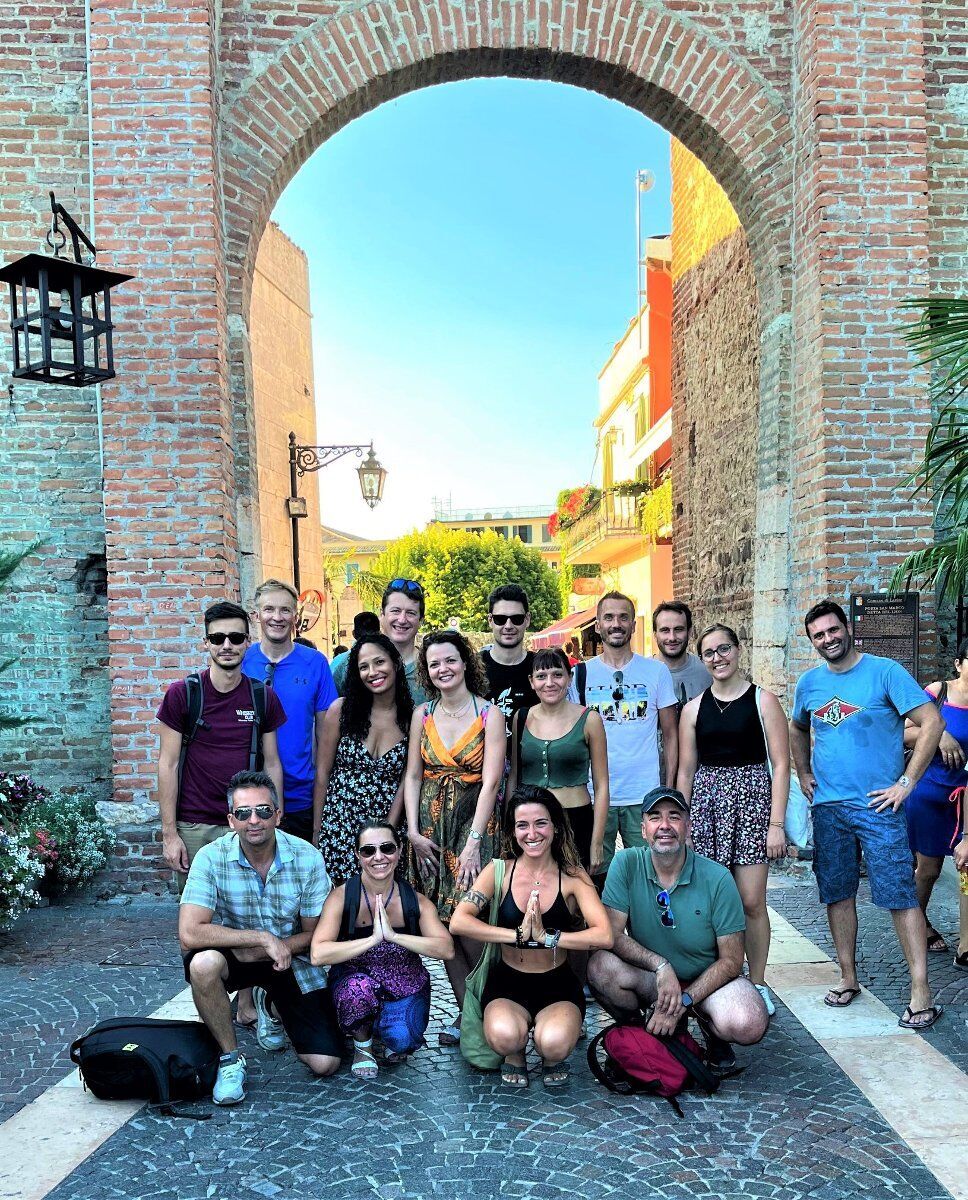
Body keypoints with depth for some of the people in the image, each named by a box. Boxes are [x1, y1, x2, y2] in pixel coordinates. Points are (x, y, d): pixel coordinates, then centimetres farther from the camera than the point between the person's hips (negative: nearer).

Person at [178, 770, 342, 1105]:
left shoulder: (307, 858, -17)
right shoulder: (211, 858, -20)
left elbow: (314, 935, -9)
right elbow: (189, 934, -29)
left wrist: (255, 952, -22)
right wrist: (263, 937, -32)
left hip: (292, 961, 2)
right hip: (235, 957, -1)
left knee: (325, 1063, -6)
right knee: (203, 963, -37)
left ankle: (273, 1007, 26)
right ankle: (230, 1058, -11)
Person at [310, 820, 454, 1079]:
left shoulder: (416, 901, -10)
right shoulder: (342, 897, -16)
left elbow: (447, 949, -23)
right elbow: (318, 954, -29)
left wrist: (393, 935, -32)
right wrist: (373, 939, -34)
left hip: (405, 987, 1)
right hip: (354, 983, -1)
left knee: (401, 1041, -26)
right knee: (359, 987, -34)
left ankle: (391, 1034, 13)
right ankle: (362, 1044, -1)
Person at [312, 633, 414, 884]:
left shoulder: (412, 719, -1)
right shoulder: (342, 709, -2)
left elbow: (405, 781, -1)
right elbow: (322, 773, 1)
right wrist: (317, 831, 1)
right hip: (338, 824, 0)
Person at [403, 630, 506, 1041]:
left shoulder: (489, 714, -5)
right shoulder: (422, 714, 7)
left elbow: (491, 781, -11)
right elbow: (412, 776, 6)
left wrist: (473, 842, -16)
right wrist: (413, 831, -4)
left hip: (473, 823, -4)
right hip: (430, 825, 4)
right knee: (442, 923, 4)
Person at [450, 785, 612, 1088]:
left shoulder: (572, 876, -5)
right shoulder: (499, 871, -4)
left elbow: (604, 935, -20)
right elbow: (458, 922, -18)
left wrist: (545, 937, -22)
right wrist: (518, 935, -23)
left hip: (558, 986, 0)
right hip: (507, 984, 0)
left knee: (554, 1044, -31)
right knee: (504, 1037, -32)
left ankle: (552, 1060, 7)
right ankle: (515, 1058, 5)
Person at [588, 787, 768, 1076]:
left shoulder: (717, 878, -14)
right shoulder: (626, 864, -12)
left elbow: (731, 960, -11)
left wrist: (682, 1003, -20)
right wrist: (660, 965, -29)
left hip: (707, 979, -1)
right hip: (647, 981, 1)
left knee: (748, 1025, -32)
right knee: (601, 966, -30)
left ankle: (710, 1030, 7)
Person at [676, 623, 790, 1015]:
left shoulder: (763, 701, 1)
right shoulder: (694, 708, 10)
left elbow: (781, 764, -1)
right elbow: (685, 770, 12)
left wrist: (776, 824, -7)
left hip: (751, 799, -2)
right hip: (705, 802, 3)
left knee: (751, 902, -3)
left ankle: (757, 984, 14)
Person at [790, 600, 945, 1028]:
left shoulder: (884, 671, -7)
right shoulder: (809, 683, 8)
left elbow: (932, 722, -11)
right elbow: (797, 729, 27)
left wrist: (906, 782, -13)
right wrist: (804, 774, 15)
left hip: (878, 805, -5)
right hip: (828, 806, 5)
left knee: (900, 895, -5)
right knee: (837, 894, 10)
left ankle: (921, 992, 0)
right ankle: (848, 977, 23)